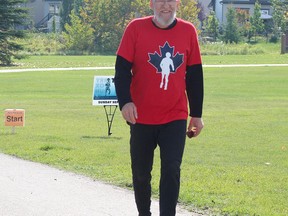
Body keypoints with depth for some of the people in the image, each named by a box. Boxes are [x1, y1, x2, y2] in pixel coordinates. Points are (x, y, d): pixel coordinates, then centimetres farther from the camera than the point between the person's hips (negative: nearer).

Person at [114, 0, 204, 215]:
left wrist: (196, 114, 10)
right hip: (142, 117, 0)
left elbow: (195, 75, 8)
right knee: (141, 173, 10)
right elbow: (122, 68, -7)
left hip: (176, 117, 0)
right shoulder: (136, 28, -5)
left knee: (172, 171, -11)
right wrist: (125, 101, -22)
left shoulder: (188, 31, 1)